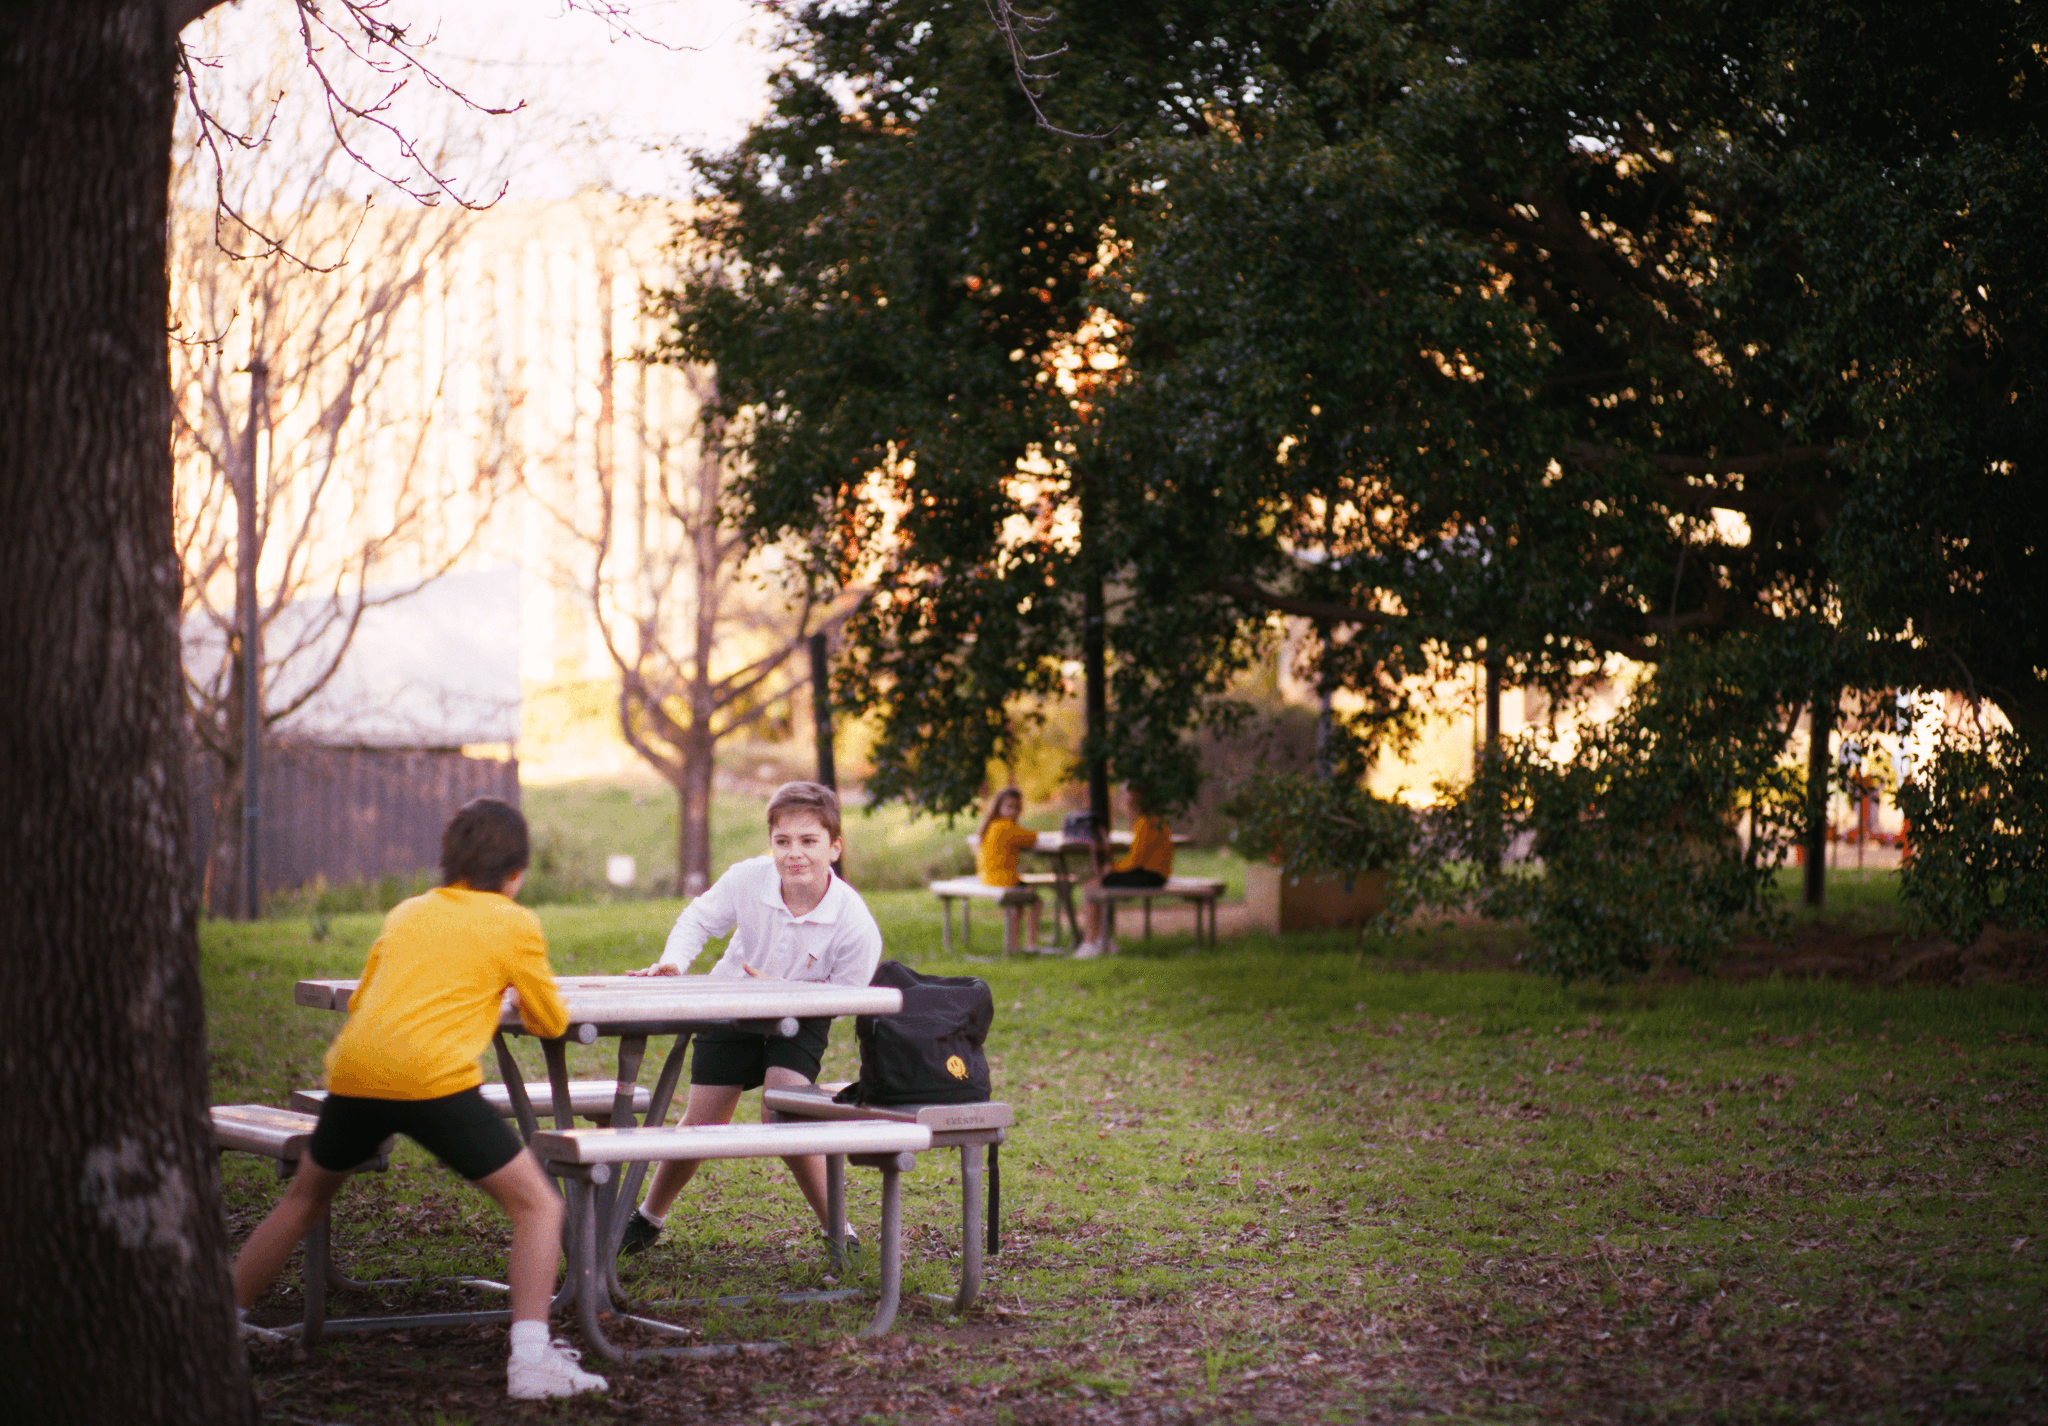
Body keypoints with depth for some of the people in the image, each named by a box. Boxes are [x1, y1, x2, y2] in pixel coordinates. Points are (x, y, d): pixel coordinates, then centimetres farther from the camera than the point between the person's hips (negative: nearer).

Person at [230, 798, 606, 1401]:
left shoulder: (407, 913, 23)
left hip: (354, 1073, 5)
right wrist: (515, 996, 38)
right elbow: (551, 1022, 17)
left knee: (303, 1199, 29)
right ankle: (531, 1359, -10)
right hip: (433, 1079, -5)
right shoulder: (514, 923, 10)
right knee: (538, 1205, 4)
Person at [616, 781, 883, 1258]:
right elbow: (698, 919, -8)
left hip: (802, 1016, -2)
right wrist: (673, 962, -26)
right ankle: (648, 1218, 29)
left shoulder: (855, 924, -30)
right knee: (702, 1123, 4)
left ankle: (834, 1225, -4)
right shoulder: (747, 879, -27)